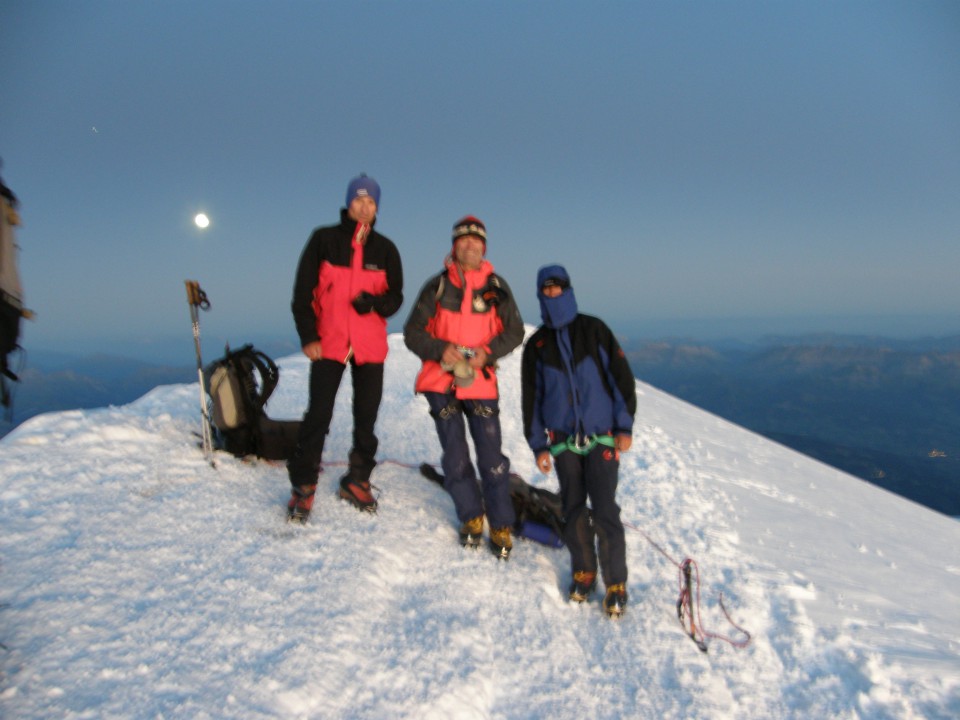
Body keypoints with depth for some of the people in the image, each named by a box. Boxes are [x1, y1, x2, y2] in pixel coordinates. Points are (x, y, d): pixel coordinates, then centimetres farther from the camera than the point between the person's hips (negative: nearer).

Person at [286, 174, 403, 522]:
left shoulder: (385, 249, 7)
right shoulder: (324, 239, 1)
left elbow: (395, 296, 7)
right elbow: (303, 291, 0)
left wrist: (375, 302, -16)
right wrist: (308, 336, -8)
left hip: (370, 346, 3)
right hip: (328, 343, -2)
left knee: (366, 416, 8)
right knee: (318, 415, -4)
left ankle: (357, 480, 24)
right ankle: (303, 486, 9)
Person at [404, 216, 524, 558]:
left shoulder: (496, 286, 3)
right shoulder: (437, 285, 2)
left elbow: (514, 331, 4)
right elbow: (412, 332, 2)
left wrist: (488, 352, -14)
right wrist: (440, 349, -17)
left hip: (481, 382, -1)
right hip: (442, 382, 1)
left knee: (491, 458, -2)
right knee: (455, 458, 6)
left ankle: (501, 526, 13)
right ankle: (471, 517, 26)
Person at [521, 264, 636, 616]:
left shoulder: (594, 330, 2)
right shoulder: (536, 344, 7)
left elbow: (621, 376, 1)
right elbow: (530, 397, 10)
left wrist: (625, 425, -5)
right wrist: (538, 444, 6)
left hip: (602, 436, -2)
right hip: (563, 439, 3)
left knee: (604, 511, -7)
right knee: (573, 510, 6)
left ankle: (616, 584, 7)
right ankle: (583, 572, 25)